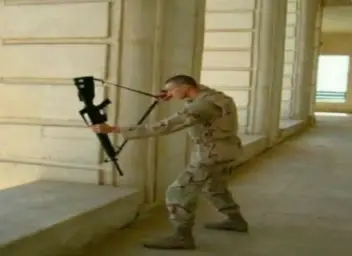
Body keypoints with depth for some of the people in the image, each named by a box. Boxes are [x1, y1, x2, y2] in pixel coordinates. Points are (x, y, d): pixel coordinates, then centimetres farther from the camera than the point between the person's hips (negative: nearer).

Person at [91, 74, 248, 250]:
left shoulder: (201, 106, -26)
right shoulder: (219, 97, 2)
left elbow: (162, 127, -31)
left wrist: (114, 129, -31)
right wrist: (173, 96, 12)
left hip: (212, 156, -10)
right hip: (226, 151, 10)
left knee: (179, 193, -4)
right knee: (213, 188, 30)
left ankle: (182, 237, -1)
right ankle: (236, 221, 42)